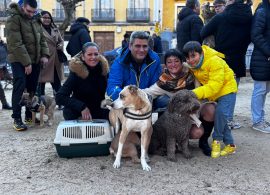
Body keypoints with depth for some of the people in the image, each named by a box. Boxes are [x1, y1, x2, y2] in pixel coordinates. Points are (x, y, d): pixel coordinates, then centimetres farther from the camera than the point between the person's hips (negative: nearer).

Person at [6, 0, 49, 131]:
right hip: (19, 60, -7)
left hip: (35, 60, 7)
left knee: (32, 88, 9)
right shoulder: (13, 19, -12)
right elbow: (16, 44, -20)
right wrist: (26, 62, -23)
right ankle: (17, 119, -4)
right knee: (19, 88, -11)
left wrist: (44, 55, -2)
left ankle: (29, 115, 20)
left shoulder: (35, 21, 12)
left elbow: (42, 39, 15)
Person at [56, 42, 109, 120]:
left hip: (100, 112, 3)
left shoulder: (104, 68, -9)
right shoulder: (76, 71, -17)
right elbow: (59, 97, -24)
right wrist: (81, 107, -30)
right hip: (77, 113, -3)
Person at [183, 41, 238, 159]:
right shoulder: (191, 64, -9)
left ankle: (217, 141, -5)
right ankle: (230, 145, 18)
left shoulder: (215, 61, -31)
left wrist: (195, 93, -46)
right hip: (210, 92, 7)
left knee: (220, 112, -24)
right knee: (221, 118, 6)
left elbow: (214, 86, -37)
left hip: (226, 88, -6)